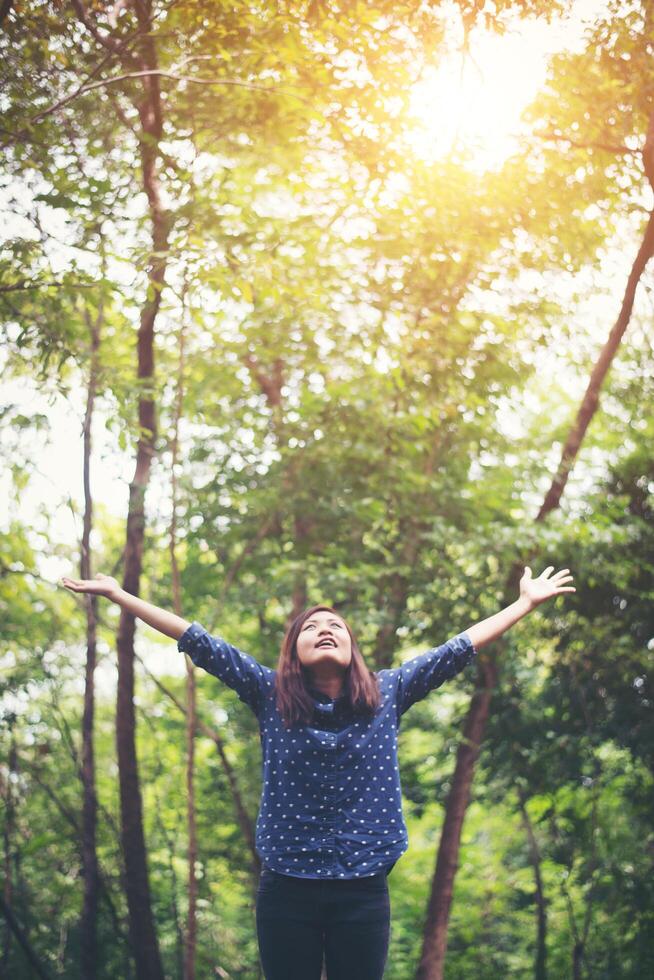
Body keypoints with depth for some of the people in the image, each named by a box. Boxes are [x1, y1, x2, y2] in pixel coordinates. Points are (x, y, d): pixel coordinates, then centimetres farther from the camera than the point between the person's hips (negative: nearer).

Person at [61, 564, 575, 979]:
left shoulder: (387, 695, 4)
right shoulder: (270, 695, 3)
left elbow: (459, 648, 8)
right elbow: (199, 642, 1)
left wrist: (526, 602, 12)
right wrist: (118, 594, 1)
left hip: (364, 890, 1)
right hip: (287, 889, 0)